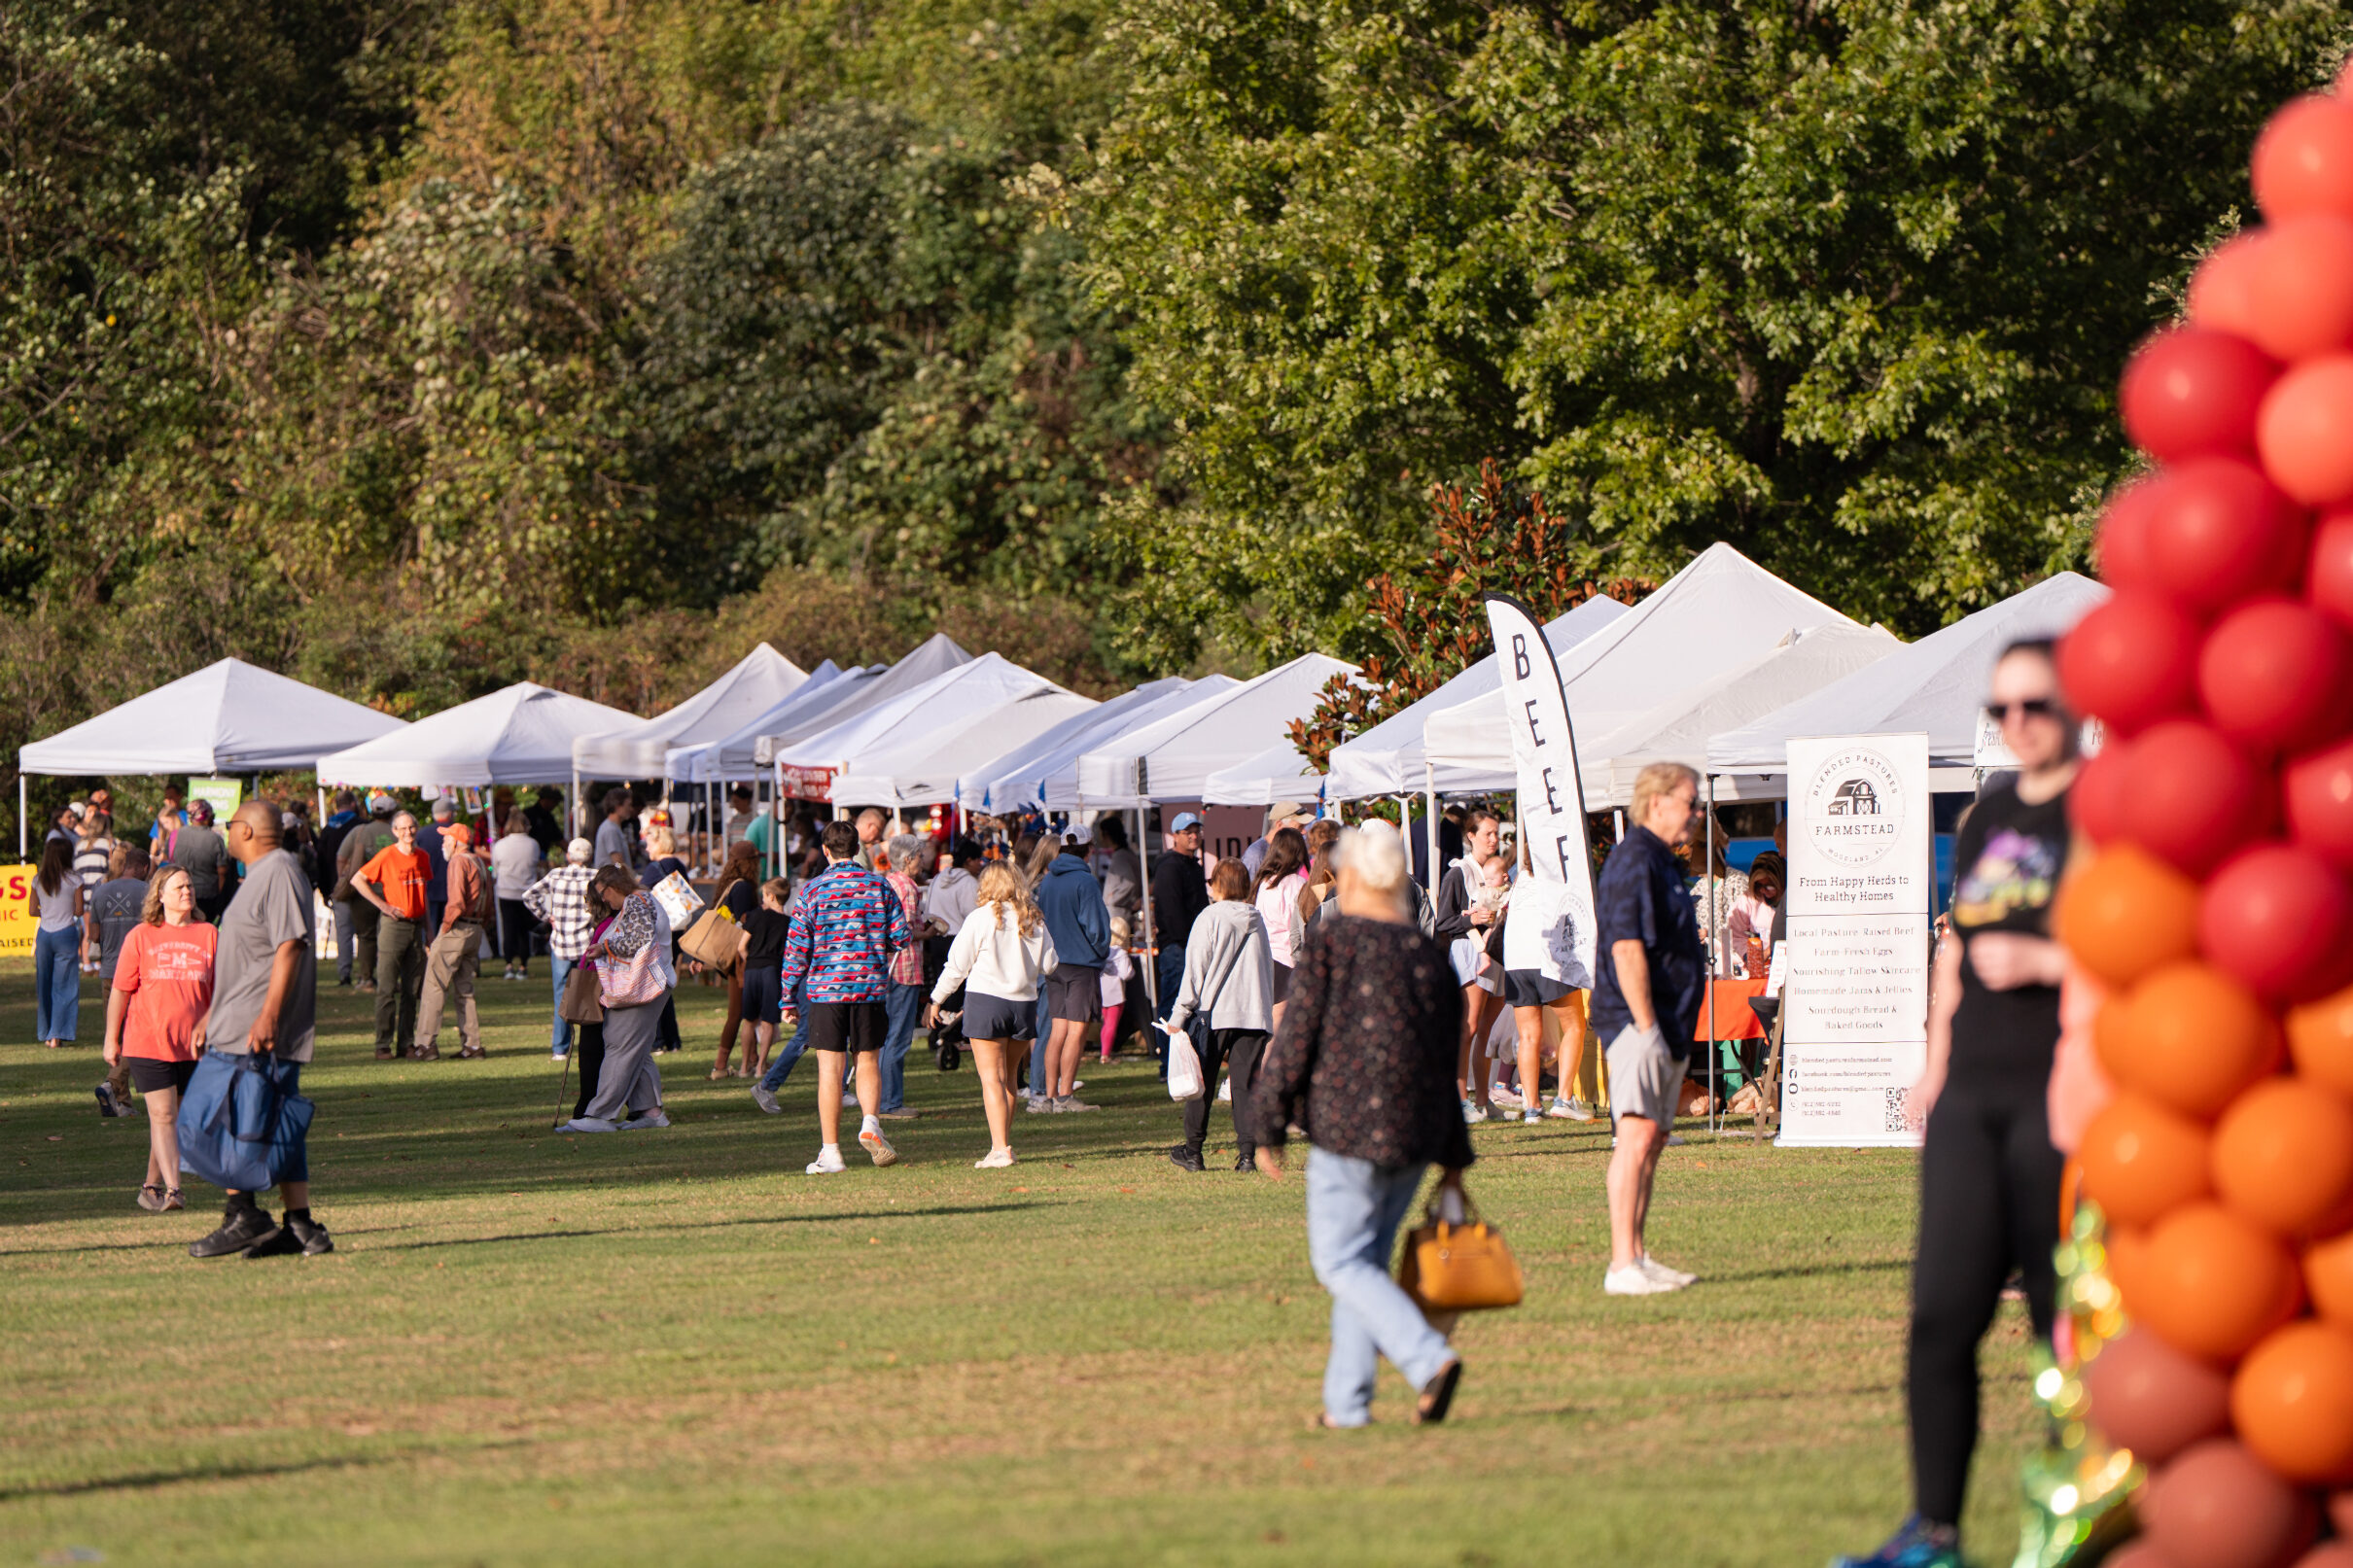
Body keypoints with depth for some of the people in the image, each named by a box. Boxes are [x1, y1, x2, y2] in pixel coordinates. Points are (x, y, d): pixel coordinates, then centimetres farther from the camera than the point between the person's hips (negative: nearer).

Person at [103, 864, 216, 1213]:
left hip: (192, 1045, 3)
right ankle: (172, 1189, -18)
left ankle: (152, 1186, 23)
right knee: (162, 1115, -11)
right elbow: (120, 991, 5)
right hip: (148, 1041, -3)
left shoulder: (208, 936, 7)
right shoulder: (141, 937, 1)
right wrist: (111, 1040, 6)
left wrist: (205, 1026, -4)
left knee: (174, 1118, 10)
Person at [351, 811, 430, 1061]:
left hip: (415, 925, 6)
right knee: (387, 988, -6)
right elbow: (357, 880, -7)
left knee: (412, 988, 7)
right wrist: (382, 905, -11)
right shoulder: (387, 856, -8)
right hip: (393, 925, -6)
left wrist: (427, 928, 18)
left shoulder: (422, 857, 10)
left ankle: (407, 1043, 12)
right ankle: (383, 1045, -5)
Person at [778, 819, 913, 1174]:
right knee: (867, 1061, 14)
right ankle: (870, 1122, -12)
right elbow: (902, 936, 4)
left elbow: (797, 945, -4)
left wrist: (788, 995, 2)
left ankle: (830, 1152, 1)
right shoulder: (878, 886, 3)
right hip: (870, 986, 2)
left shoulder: (814, 889, -3)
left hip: (826, 988, -2)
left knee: (830, 1069, 1)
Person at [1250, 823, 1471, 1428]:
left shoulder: (1330, 947, -8)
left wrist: (1268, 1129, 1)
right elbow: (1447, 1064, 14)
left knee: (1341, 1261, 0)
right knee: (1368, 1259, 15)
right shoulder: (1430, 955, 9)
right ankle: (1347, 1401, 14)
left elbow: (1293, 1044, -9)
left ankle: (1428, 1358, -20)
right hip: (1416, 1133, 6)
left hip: (1347, 1128, -6)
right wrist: (1454, 1162, 19)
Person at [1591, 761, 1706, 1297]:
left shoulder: (1660, 860, 20)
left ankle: (1637, 1258, 14)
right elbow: (1626, 949, -21)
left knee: (1651, 1139, 11)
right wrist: (1646, 1026, -24)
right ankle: (1623, 1265, -20)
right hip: (1639, 1023, -11)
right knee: (1637, 1136, -15)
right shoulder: (1633, 859, -14)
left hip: (1669, 1024, 11)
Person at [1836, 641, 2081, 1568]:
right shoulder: (1988, 816, 17)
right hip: (1972, 1097, 6)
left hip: (2061, 1099, -6)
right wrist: (1936, 1067, 22)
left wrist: (2043, 963, -16)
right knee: (1943, 1311, 0)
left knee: (2068, 1320, -3)